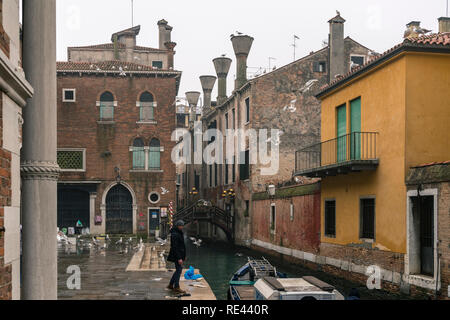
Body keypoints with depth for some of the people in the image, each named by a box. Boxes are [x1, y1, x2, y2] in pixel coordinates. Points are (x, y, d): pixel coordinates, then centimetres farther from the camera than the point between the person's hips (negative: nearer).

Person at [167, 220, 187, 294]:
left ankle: (171, 285, 22)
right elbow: (175, 247, -23)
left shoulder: (180, 233, 13)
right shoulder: (175, 234, -19)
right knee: (179, 270, -8)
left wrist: (184, 256, 22)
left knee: (178, 270, 14)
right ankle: (176, 288, -4)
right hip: (177, 255, -10)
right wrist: (179, 258, -25)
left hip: (180, 254, 10)